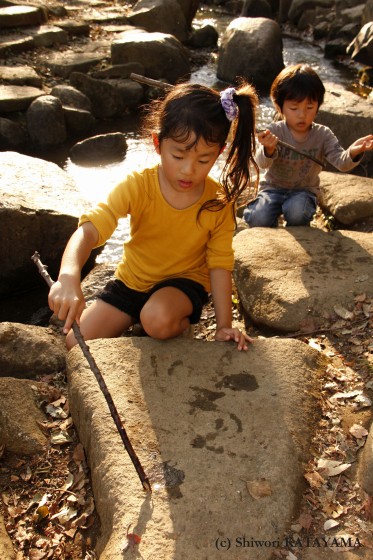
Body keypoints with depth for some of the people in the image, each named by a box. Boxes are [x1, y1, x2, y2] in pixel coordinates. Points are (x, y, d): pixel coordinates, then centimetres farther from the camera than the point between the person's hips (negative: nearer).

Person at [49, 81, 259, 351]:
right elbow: (90, 228, -35)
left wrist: (224, 325, -18)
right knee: (77, 343, -5)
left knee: (158, 318, -36)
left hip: (184, 281, -2)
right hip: (131, 280, 2)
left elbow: (220, 265, -12)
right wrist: (68, 278, -55)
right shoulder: (137, 186, -22)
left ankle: (183, 326, -2)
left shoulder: (219, 203, -18)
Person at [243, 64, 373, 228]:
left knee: (297, 212, -33)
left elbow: (341, 162, -17)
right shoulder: (275, 131, -11)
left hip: (304, 191, 0)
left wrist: (352, 153, -42)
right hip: (273, 188, 0)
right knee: (259, 219, -26)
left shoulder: (322, 135, -7)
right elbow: (263, 163, -24)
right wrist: (268, 150, -50)